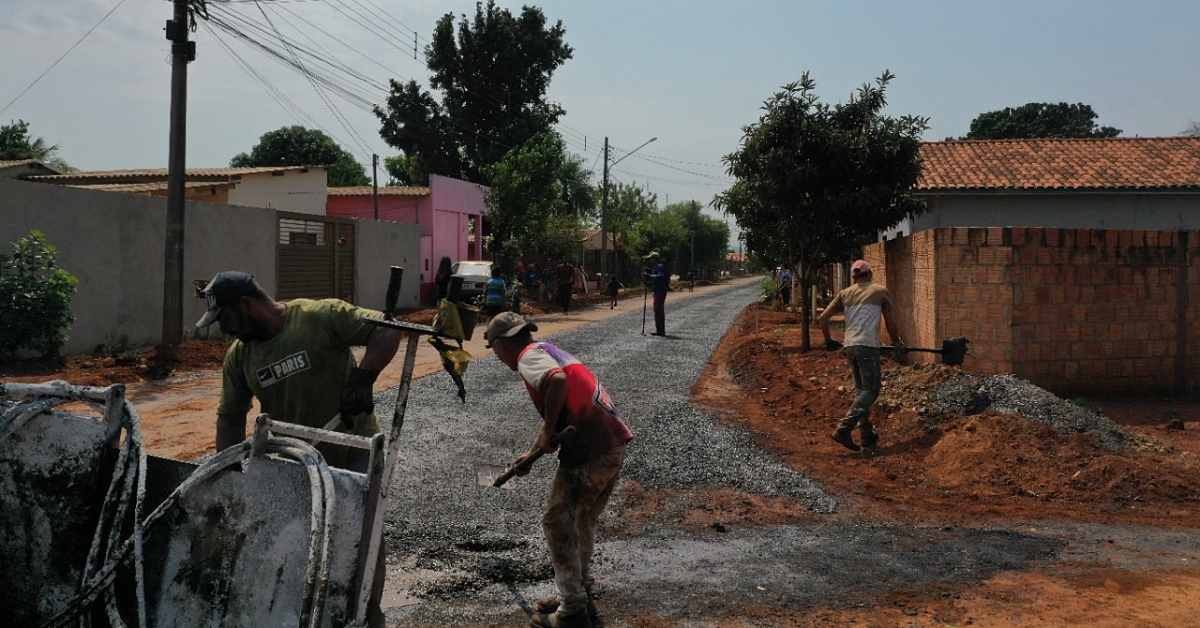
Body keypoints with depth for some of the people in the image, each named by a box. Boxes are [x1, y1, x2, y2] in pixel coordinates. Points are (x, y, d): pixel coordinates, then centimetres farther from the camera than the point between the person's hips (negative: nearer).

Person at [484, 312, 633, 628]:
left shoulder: (529, 356, -5)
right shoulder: (550, 351, 24)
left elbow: (557, 380, -29)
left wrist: (548, 432, -17)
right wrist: (531, 454, 43)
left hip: (588, 453, -9)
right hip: (613, 446, 9)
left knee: (558, 525, 4)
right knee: (581, 523, 22)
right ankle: (582, 596, 33)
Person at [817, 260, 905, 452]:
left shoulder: (845, 294, 14)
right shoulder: (881, 291, 6)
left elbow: (823, 318, 10)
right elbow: (891, 323, 8)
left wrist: (829, 341, 23)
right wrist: (897, 343, 24)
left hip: (850, 346, 5)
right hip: (868, 346, -5)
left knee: (861, 389, 15)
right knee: (870, 389, -3)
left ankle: (866, 434, 14)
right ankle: (843, 429, -17)